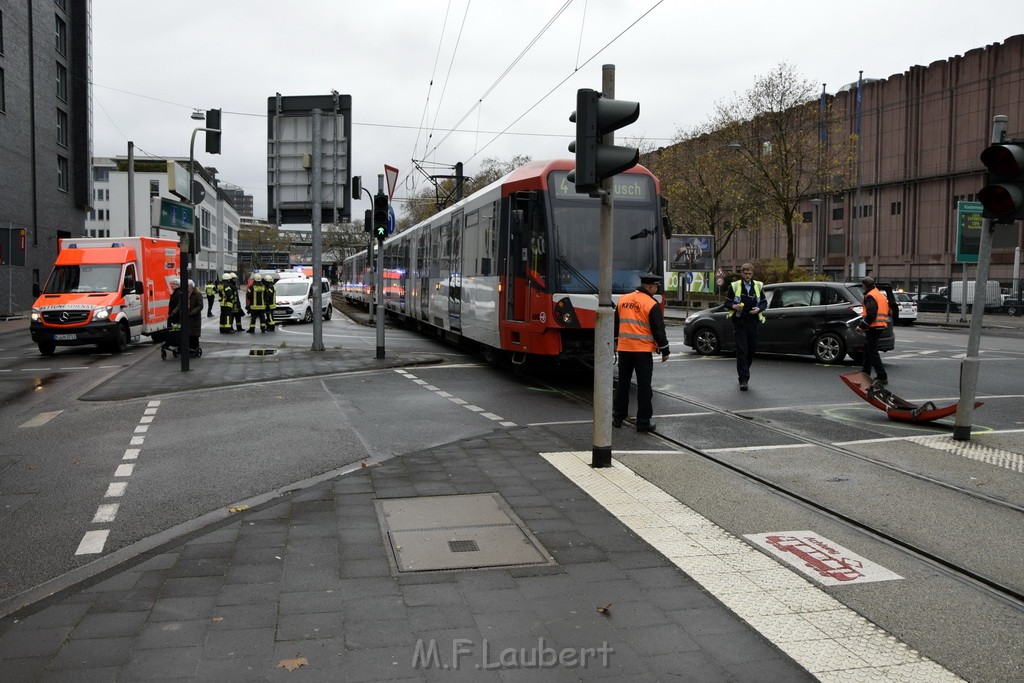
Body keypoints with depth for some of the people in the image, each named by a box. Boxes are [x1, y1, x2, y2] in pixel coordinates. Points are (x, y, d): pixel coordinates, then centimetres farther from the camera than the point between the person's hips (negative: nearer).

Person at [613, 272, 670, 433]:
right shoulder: (652, 305, -10)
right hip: (643, 350, -5)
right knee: (644, 386, 2)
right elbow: (659, 330, -9)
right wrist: (664, 350, 0)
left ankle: (618, 418, 20)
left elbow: (616, 323, 15)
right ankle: (643, 422, 4)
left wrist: (616, 342, 27)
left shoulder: (622, 300, 6)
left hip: (623, 349, 5)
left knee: (622, 384, 14)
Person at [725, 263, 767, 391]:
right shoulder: (734, 286, 2)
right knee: (742, 350, -8)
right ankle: (743, 379, -8)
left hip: (753, 322, 3)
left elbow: (764, 302, 13)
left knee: (752, 350, 9)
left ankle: (743, 373, 29)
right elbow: (727, 303, 5)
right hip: (739, 322, -3)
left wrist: (759, 309, -8)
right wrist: (733, 306, -18)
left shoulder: (758, 286, 9)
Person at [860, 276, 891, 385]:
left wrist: (862, 325, -17)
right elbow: (888, 312, 22)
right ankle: (865, 372, 29)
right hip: (881, 326, 10)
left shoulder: (870, 296, -13)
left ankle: (882, 377, -12)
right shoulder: (881, 295, 19)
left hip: (873, 327, -10)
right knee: (867, 349, 21)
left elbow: (871, 314, -23)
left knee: (873, 352, -9)